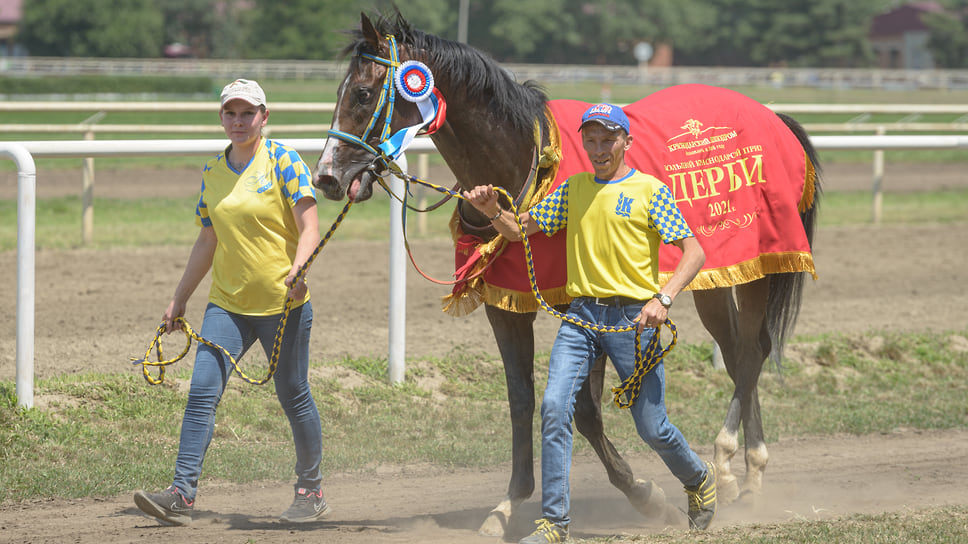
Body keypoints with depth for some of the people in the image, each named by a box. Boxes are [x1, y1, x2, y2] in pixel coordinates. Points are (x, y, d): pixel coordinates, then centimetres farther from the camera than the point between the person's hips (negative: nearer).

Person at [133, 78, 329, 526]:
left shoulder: (284, 162, -6)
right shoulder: (213, 172, 10)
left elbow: (309, 228, -12)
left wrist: (298, 269, -32)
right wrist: (179, 300, 20)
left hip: (282, 304, -4)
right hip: (227, 304, 4)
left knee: (293, 396, 3)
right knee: (202, 391, -9)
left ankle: (311, 489, 21)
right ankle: (182, 495, -13)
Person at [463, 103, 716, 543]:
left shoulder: (650, 190, -2)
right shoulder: (572, 189, 12)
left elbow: (694, 252, -8)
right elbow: (519, 231, 14)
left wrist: (663, 299, -23)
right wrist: (492, 211, -8)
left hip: (632, 316, -3)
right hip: (581, 315, 4)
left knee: (651, 427, 3)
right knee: (554, 408, -14)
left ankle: (699, 480, 35)